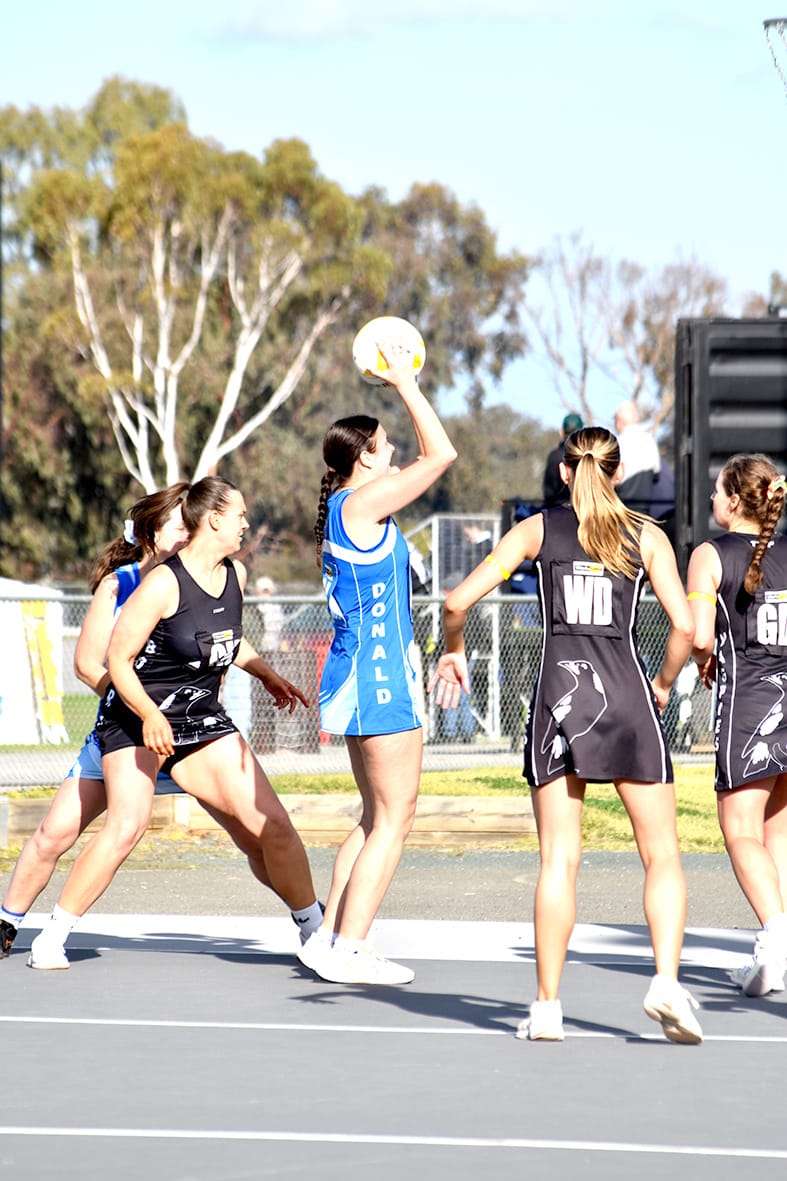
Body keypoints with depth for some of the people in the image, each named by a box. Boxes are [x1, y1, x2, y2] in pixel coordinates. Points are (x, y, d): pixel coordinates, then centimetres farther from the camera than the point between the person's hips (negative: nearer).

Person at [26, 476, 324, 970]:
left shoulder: (236, 576, 5)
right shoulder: (164, 583, -18)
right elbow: (118, 660, -17)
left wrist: (267, 674, 23)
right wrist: (150, 716, -28)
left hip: (203, 721, 6)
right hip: (136, 721, -6)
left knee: (271, 826, -2)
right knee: (127, 825, -26)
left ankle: (316, 929, 17)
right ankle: (53, 938, -16)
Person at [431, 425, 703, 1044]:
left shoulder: (538, 530, 7)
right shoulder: (647, 536, 5)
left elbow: (458, 602, 1)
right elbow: (684, 626, -5)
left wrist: (453, 651, 20)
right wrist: (664, 685, 13)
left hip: (558, 689, 1)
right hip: (626, 693, -1)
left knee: (559, 859, 4)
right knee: (662, 854, 4)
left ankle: (548, 1006, 2)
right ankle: (667, 980, -15)